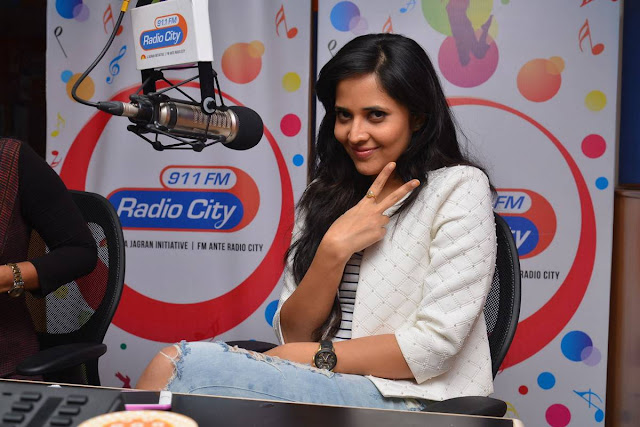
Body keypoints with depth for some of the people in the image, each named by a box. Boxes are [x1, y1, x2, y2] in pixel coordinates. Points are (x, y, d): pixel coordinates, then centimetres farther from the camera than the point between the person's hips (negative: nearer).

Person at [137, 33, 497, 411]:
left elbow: (435, 345, -13)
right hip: (328, 387, 5)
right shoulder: (328, 194, 11)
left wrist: (313, 355, -9)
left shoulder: (458, 188, -4)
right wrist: (333, 249, -11)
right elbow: (293, 334, 4)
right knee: (177, 364, -25)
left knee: (182, 366, -23)